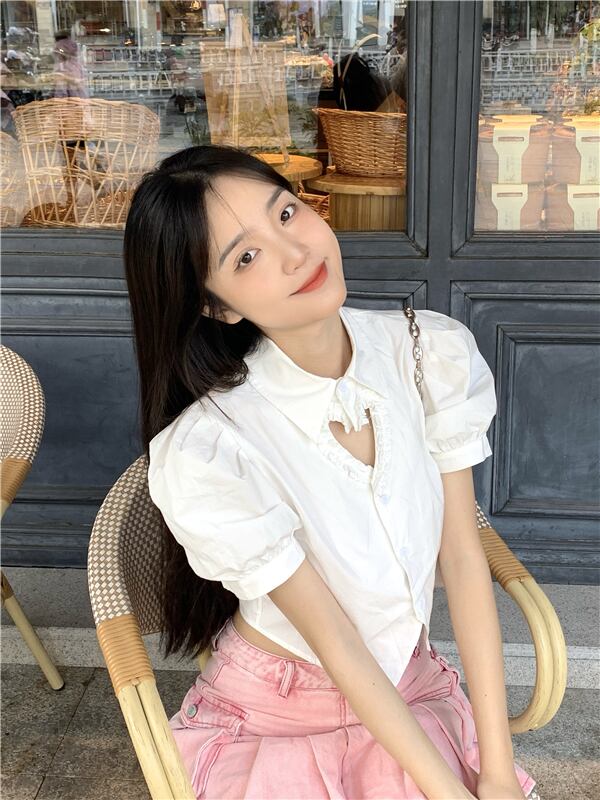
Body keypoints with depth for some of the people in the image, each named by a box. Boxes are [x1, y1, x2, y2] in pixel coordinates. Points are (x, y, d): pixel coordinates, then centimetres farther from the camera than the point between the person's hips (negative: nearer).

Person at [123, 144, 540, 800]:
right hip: (272, 721, -3)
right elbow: (331, 636, -18)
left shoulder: (434, 353, -12)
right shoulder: (205, 453, -26)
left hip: (414, 694, 4)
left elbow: (463, 556, -9)